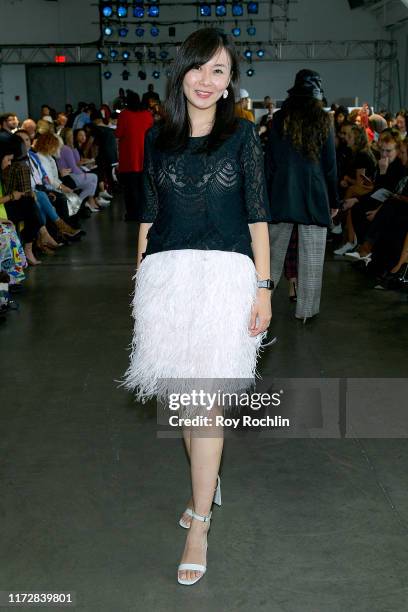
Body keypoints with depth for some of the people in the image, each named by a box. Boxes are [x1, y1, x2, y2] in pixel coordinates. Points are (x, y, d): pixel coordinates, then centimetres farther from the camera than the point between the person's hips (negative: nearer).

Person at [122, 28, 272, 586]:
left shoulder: (242, 135, 3)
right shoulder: (158, 138, 11)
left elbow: (257, 213, 2)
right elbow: (150, 213, 14)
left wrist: (263, 287, -4)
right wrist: (140, 279, 10)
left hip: (225, 273, -3)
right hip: (166, 273, 3)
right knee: (181, 393, 10)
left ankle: (199, 524, 5)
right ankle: (207, 483, 34)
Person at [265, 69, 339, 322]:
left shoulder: (281, 118, 1)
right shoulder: (323, 120, -3)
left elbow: (270, 160, 3)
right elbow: (330, 164, 1)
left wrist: (267, 193, 10)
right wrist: (334, 199, 8)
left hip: (282, 193, 2)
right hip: (315, 195, -2)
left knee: (274, 250, 12)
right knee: (311, 255, 4)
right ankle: (306, 310, 8)